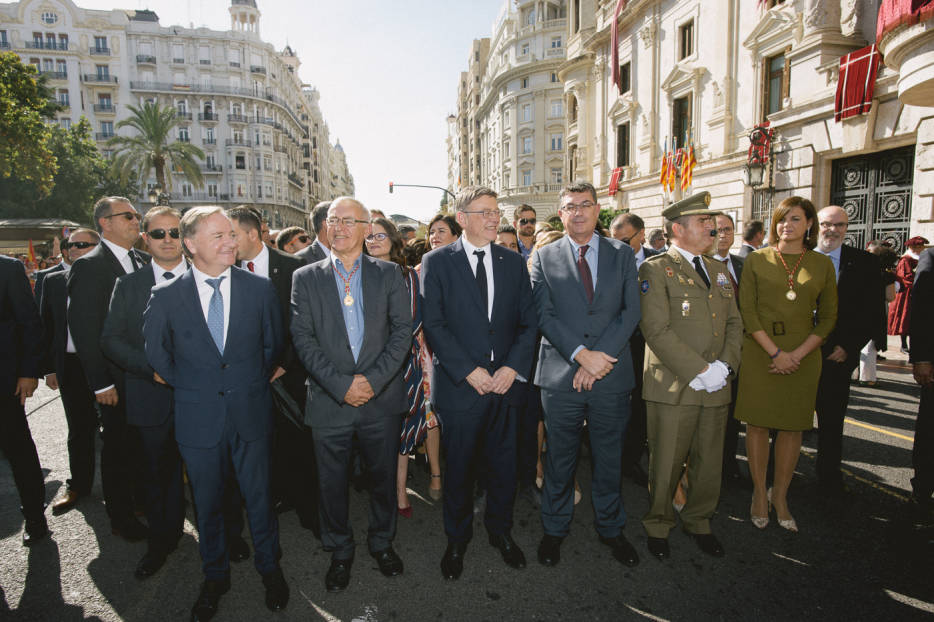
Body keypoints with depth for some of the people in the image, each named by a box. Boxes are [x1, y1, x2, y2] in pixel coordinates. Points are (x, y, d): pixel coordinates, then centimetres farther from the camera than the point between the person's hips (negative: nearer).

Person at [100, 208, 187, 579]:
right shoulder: (128, 285, 5)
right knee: (157, 473, 13)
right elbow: (110, 340, 0)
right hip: (151, 398, 1)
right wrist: (151, 367, -14)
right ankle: (162, 541, 31)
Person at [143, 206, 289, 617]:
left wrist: (253, 383, 8)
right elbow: (155, 351, 8)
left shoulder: (260, 288, -4)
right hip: (198, 419, 0)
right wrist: (186, 387, 8)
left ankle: (269, 567, 37)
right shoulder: (166, 296, -6)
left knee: (259, 497, 14)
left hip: (251, 414, 0)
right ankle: (215, 576, 39)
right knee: (207, 504, 16)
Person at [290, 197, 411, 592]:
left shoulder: (388, 274, 3)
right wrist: (341, 384, -15)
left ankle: (381, 541, 39)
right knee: (332, 482, 12)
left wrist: (373, 379, -14)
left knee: (383, 476, 15)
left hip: (381, 399, 1)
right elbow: (302, 338, -5)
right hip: (329, 401, 0)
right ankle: (340, 550, 36)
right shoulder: (306, 278, 2)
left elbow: (403, 330, -3)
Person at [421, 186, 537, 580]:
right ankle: (457, 540, 33)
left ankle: (500, 531, 38)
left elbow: (528, 322, 7)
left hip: (505, 383, 3)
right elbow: (433, 325, -8)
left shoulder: (514, 263, 8)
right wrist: (469, 371, -14)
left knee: (503, 466, 14)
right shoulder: (437, 262, -2)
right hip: (459, 385, -3)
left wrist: (513, 367, -8)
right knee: (459, 469, 11)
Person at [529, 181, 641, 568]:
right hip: (561, 376, -1)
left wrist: (602, 356, -13)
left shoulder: (622, 254, 8)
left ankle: (610, 528, 35)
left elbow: (631, 311, -1)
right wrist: (581, 354, -16)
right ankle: (554, 529, 30)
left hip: (612, 376, 1)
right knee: (560, 459, 11)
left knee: (609, 458, 14)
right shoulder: (544, 257, 4)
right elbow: (544, 315, -5)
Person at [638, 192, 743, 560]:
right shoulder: (655, 270, -7)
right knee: (666, 463, 6)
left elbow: (734, 324, 14)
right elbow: (657, 330, -16)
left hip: (716, 389, 6)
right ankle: (658, 526, 28)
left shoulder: (719, 272, 16)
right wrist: (698, 371, -16)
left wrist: (725, 366, -3)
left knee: (710, 463, 15)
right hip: (673, 388, -6)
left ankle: (698, 522, 36)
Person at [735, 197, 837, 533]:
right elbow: (747, 311, -3)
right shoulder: (756, 260, 2)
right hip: (760, 352, -1)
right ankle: (759, 493, 18)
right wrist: (775, 352, -11)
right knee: (758, 424, 2)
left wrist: (799, 354, -8)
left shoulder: (822, 265, 7)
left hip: (803, 356, 2)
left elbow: (828, 316, 6)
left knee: (793, 426, 7)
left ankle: (780, 496, 22)